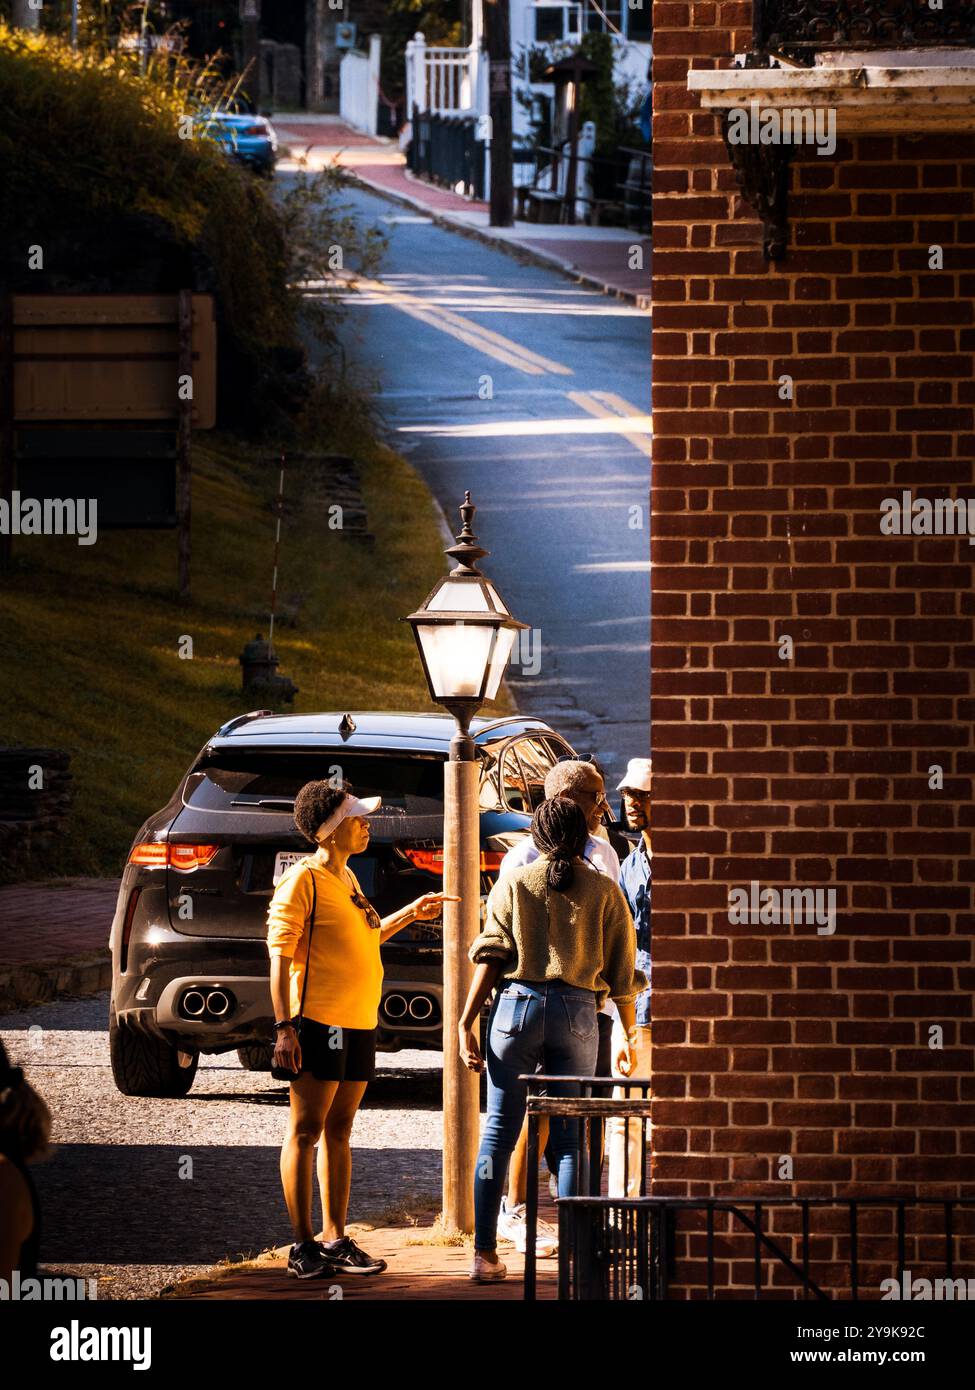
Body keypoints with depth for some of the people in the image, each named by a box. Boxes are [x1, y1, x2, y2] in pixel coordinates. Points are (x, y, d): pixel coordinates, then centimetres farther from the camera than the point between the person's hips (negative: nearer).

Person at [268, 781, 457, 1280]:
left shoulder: (346, 878, 16)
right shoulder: (303, 880, -11)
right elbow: (280, 956, -14)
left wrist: (411, 914, 24)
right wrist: (283, 1027, -20)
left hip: (359, 1023, 9)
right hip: (319, 1022, -9)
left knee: (338, 1132, 11)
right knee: (306, 1131, -5)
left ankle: (336, 1241, 14)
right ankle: (303, 1247, -4)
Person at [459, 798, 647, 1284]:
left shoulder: (513, 884, 4)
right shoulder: (604, 892, 5)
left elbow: (491, 956, -2)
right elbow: (622, 974, 6)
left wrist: (466, 1022, -1)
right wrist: (629, 1038, 16)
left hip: (517, 1005, 0)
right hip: (578, 1011, 0)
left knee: (499, 1131, 3)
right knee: (570, 1136, 6)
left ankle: (484, 1252, 1)